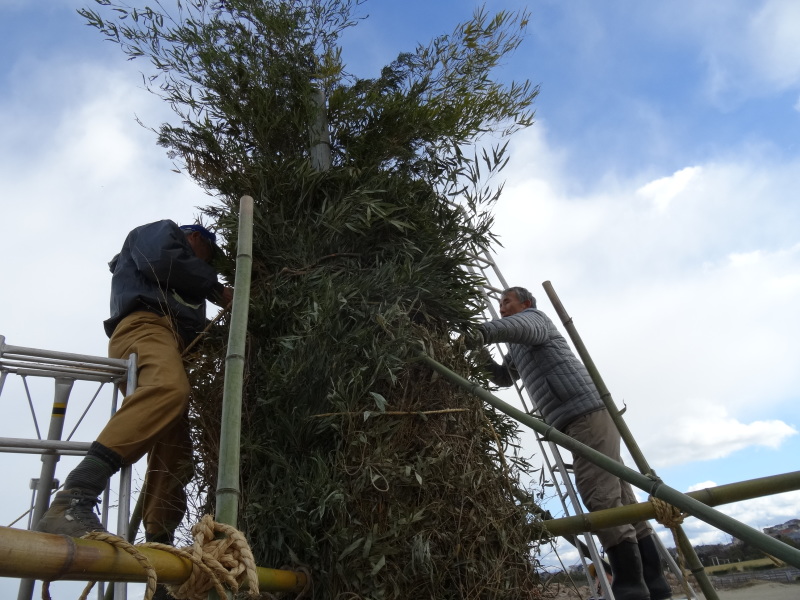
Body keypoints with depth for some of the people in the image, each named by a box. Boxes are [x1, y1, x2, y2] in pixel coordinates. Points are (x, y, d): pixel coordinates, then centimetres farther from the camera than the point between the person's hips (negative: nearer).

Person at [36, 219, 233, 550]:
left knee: (173, 451, -4)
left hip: (170, 340, 10)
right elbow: (161, 261, 0)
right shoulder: (162, 231, 23)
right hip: (145, 325, -10)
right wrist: (215, 288, 7)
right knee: (168, 388, -40)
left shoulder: (183, 289, 43)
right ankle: (72, 502, -48)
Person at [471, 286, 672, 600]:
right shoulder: (518, 350, 29)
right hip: (582, 419, 10)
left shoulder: (536, 318, 3)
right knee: (619, 496, 6)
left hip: (588, 412, -10)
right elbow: (503, 376, 35)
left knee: (600, 495, -16)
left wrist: (484, 331, -40)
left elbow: (522, 326, -22)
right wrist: (485, 361, 13)